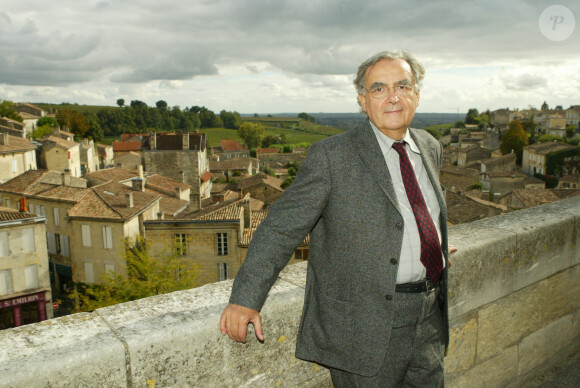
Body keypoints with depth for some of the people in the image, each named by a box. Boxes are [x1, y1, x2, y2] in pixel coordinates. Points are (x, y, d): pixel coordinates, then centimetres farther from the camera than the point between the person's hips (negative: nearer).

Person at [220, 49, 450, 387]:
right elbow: (282, 226, -17)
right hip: (364, 328, -6)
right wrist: (245, 298, -22)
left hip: (428, 321, 7)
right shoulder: (333, 156, -13)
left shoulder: (431, 148, 7)